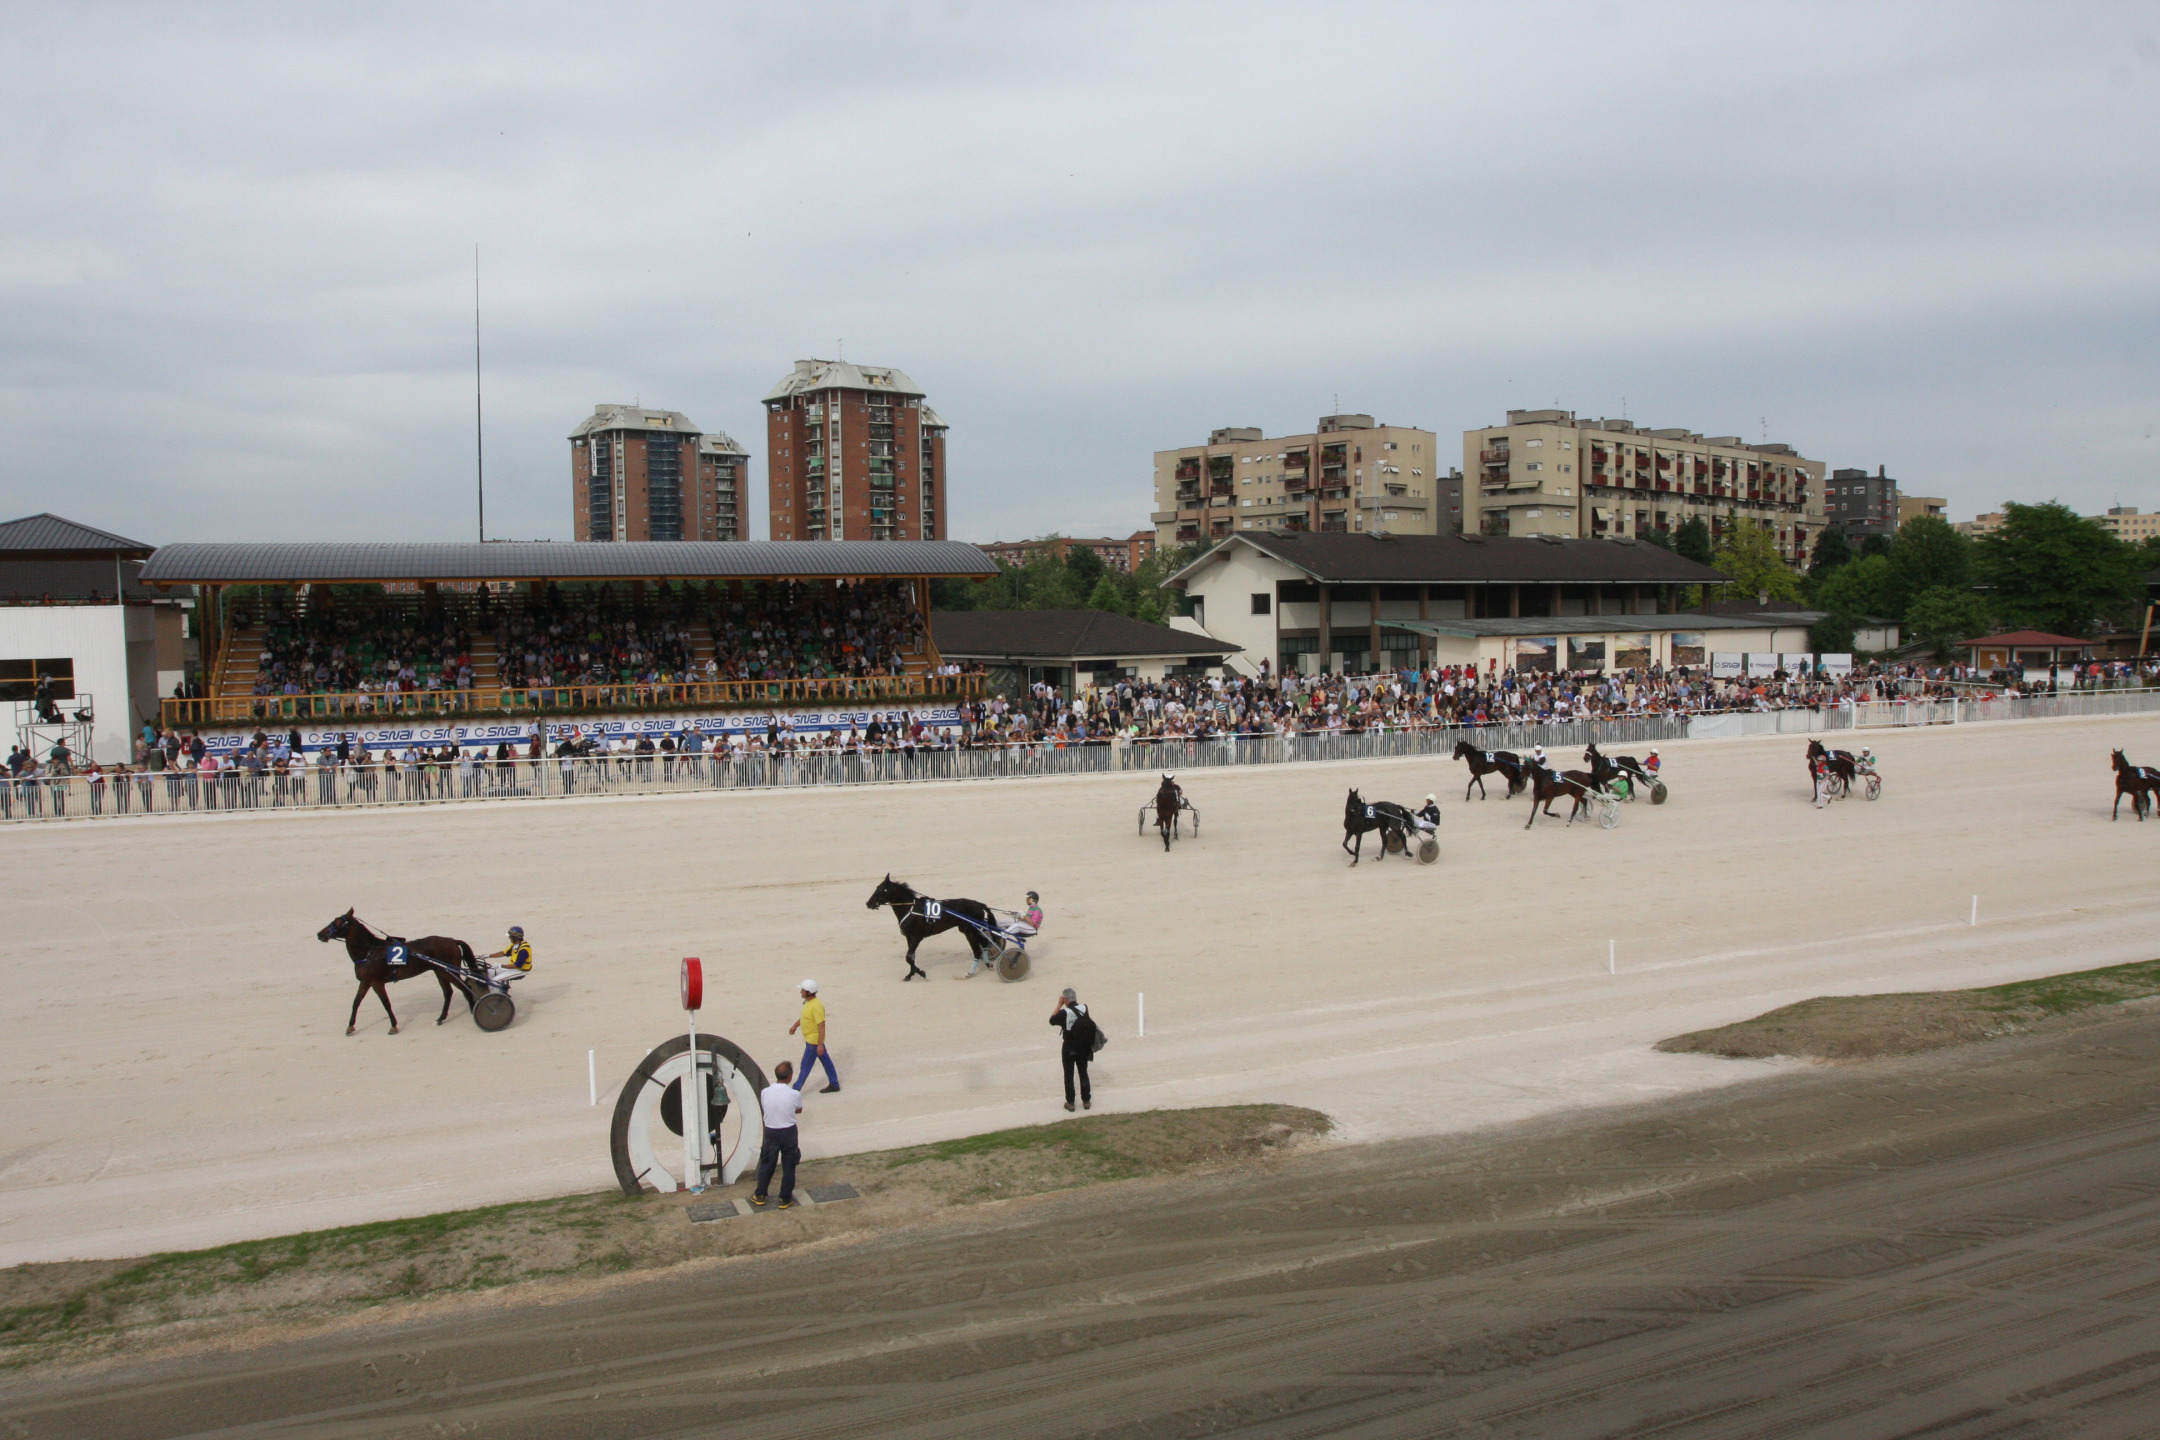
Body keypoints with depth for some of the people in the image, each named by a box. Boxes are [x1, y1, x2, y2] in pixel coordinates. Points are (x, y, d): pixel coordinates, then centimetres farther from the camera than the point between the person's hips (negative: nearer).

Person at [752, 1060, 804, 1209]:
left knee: (766, 1165, 20)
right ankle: (785, 1199, 25)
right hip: (789, 1133, -1)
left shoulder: (765, 1092, -16)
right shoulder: (795, 1094, -20)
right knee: (788, 1167, 15)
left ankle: (760, 1196, 33)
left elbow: (763, 1107, 2)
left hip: (771, 1133, 1)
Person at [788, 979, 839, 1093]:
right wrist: (795, 1026, 26)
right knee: (826, 1061, 18)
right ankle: (834, 1085, 28)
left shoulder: (816, 1006, -29)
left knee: (806, 1066, 2)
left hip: (814, 1041, -10)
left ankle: (796, 1090, 11)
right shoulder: (809, 1002, 2)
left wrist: (820, 1045, -27)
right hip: (810, 1039, 10)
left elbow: (822, 1026, -28)